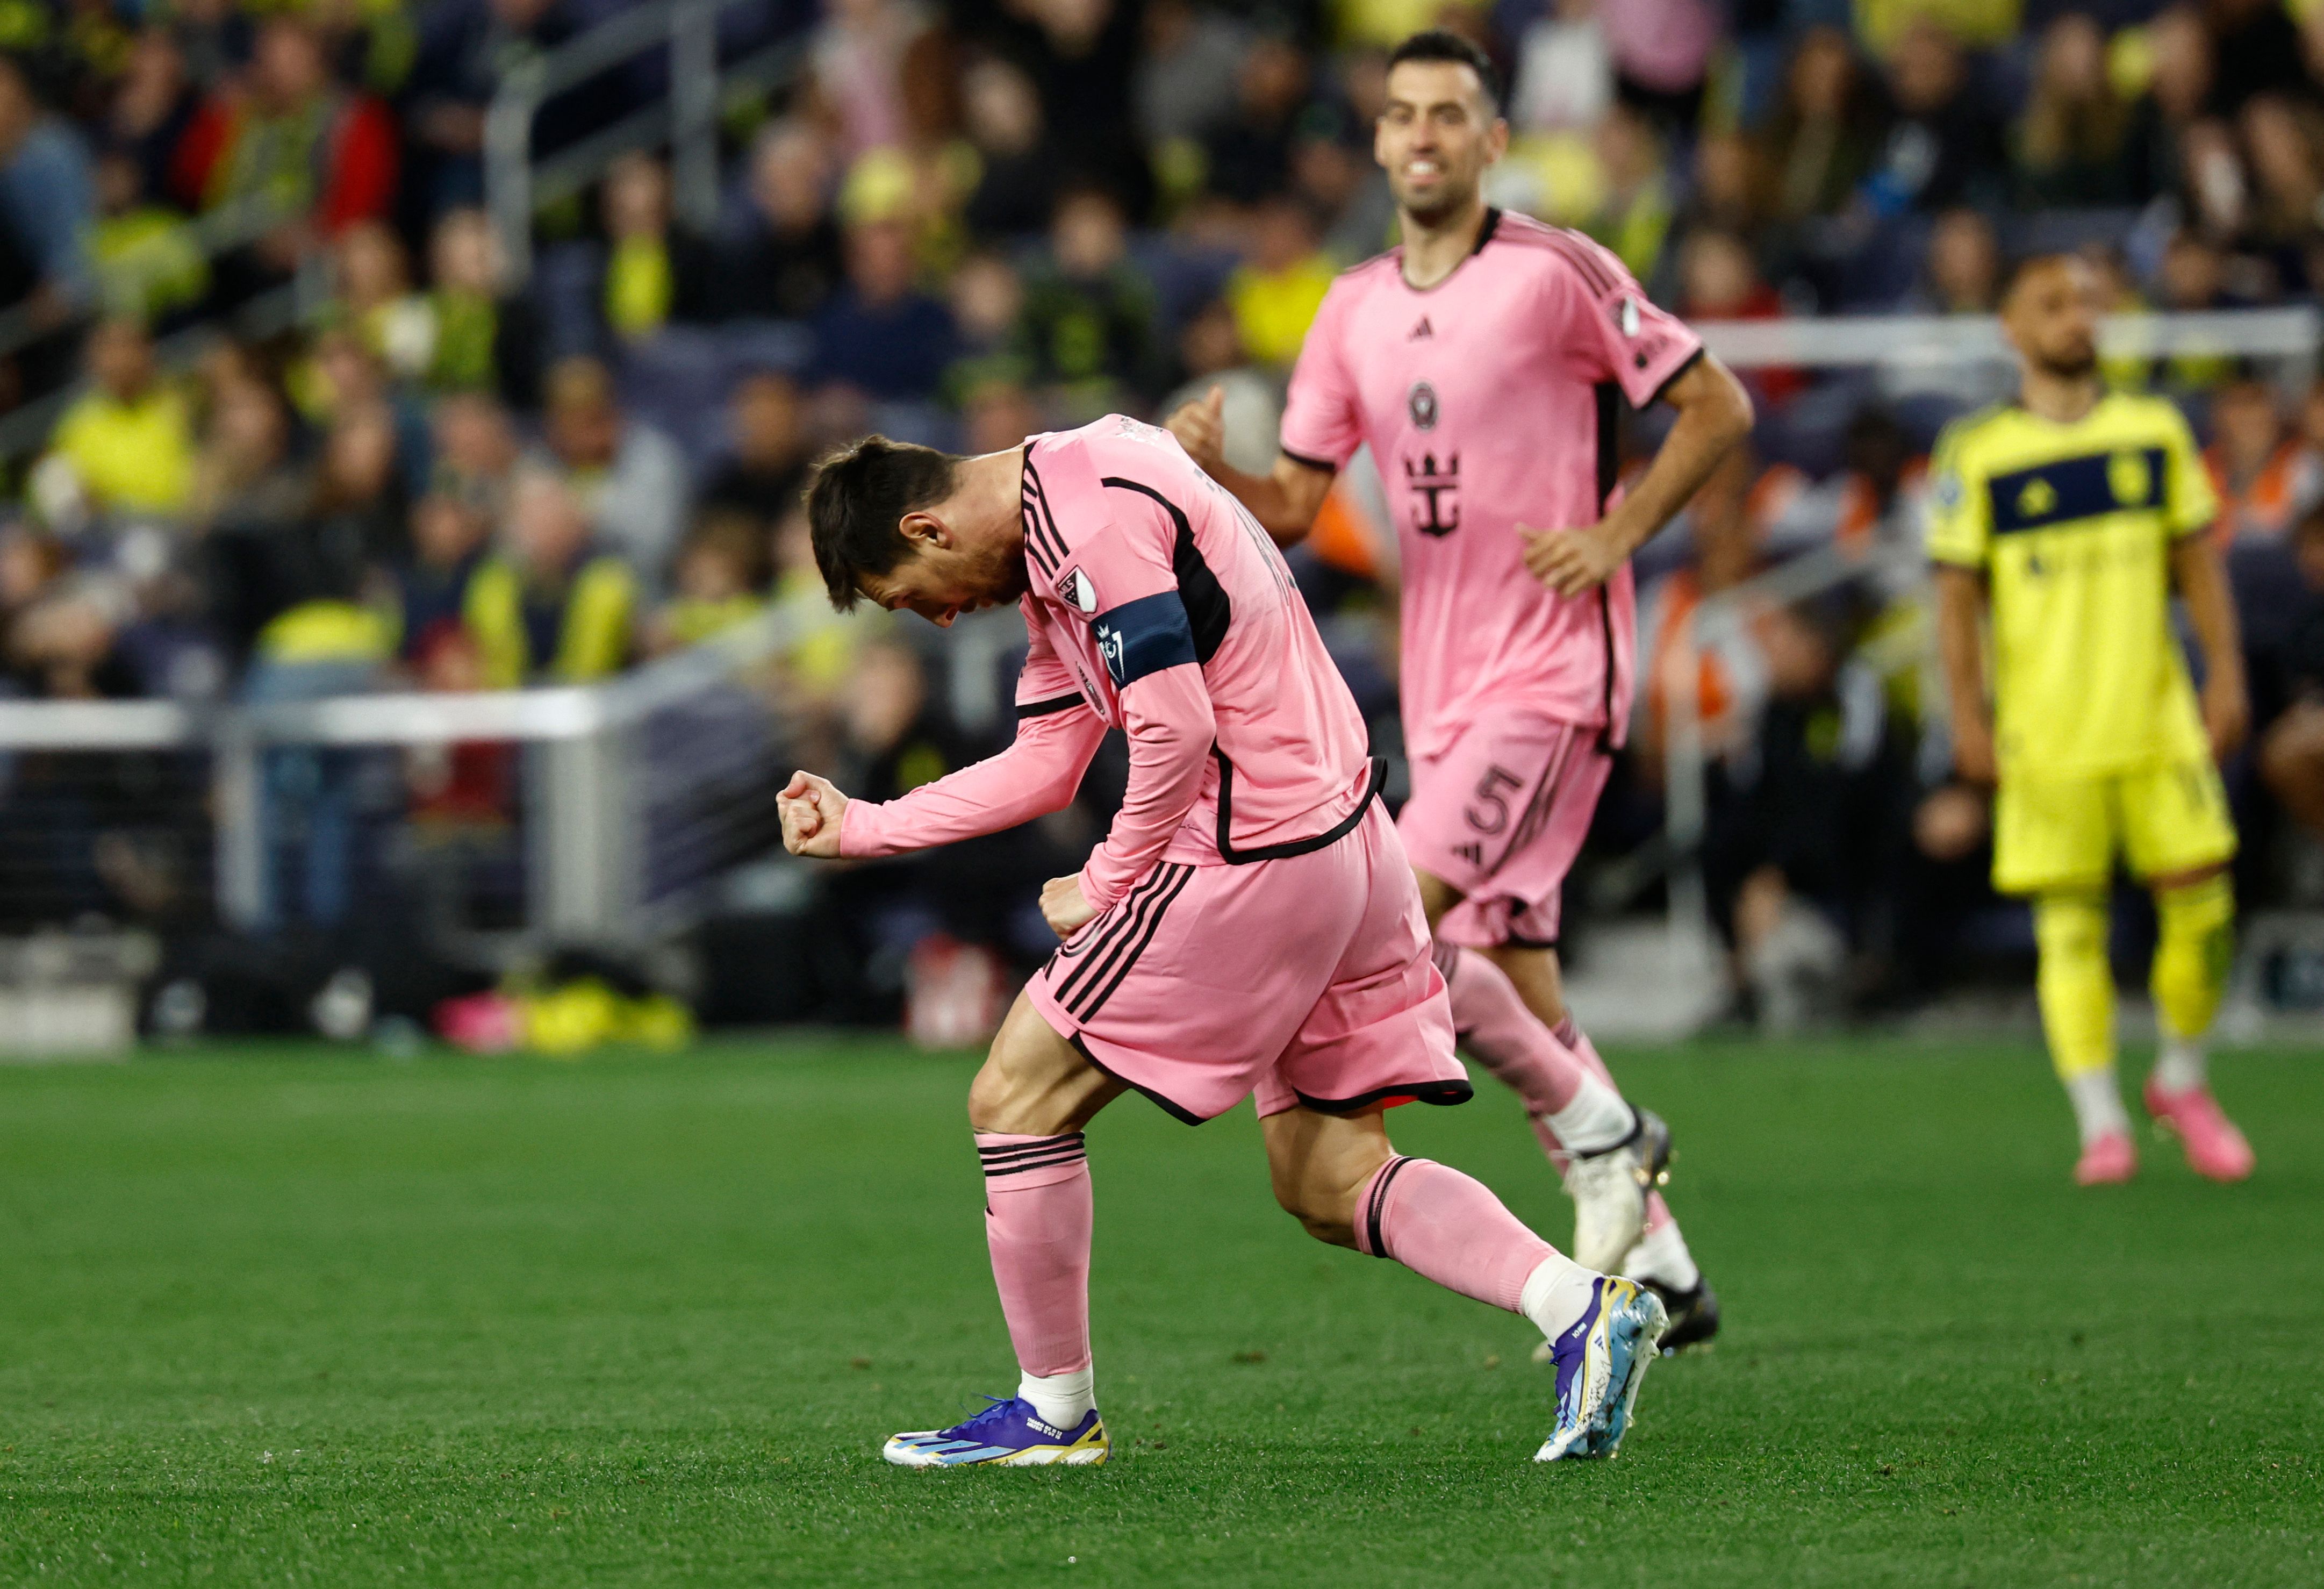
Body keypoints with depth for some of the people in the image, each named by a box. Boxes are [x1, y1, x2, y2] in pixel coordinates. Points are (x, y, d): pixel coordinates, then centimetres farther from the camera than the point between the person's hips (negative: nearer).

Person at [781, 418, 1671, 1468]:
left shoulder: (1091, 519, -15)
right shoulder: (1054, 551, 18)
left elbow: (1176, 731, -21)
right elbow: (1044, 766, 25)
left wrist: (1107, 887, -8)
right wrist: (859, 829, 26)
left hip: (1257, 860, -10)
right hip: (1342, 846, 10)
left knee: (1016, 1098, 1)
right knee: (1327, 1186, 11)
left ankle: (1054, 1410, 10)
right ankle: (1583, 1311, -2)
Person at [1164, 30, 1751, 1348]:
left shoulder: (1555, 274, -8)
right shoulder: (1355, 315, 11)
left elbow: (1719, 409, -4)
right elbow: (1296, 507, 11)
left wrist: (1613, 538, -11)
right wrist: (1212, 466, -9)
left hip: (1551, 670, -7)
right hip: (1442, 683, 7)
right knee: (1510, 976, 7)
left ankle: (1601, 1130, -2)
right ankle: (1654, 1262, 14)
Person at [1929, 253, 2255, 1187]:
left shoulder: (2156, 432, 9)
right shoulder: (1977, 453, 1)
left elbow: (2199, 565, 12)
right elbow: (1957, 595, 2)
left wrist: (2226, 675, 3)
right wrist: (1968, 718, -5)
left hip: (2158, 718, 2)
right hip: (2045, 732, -2)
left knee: (2199, 899, -3)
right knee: (2070, 926, -3)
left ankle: (2181, 1080, 19)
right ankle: (2101, 1123, 3)